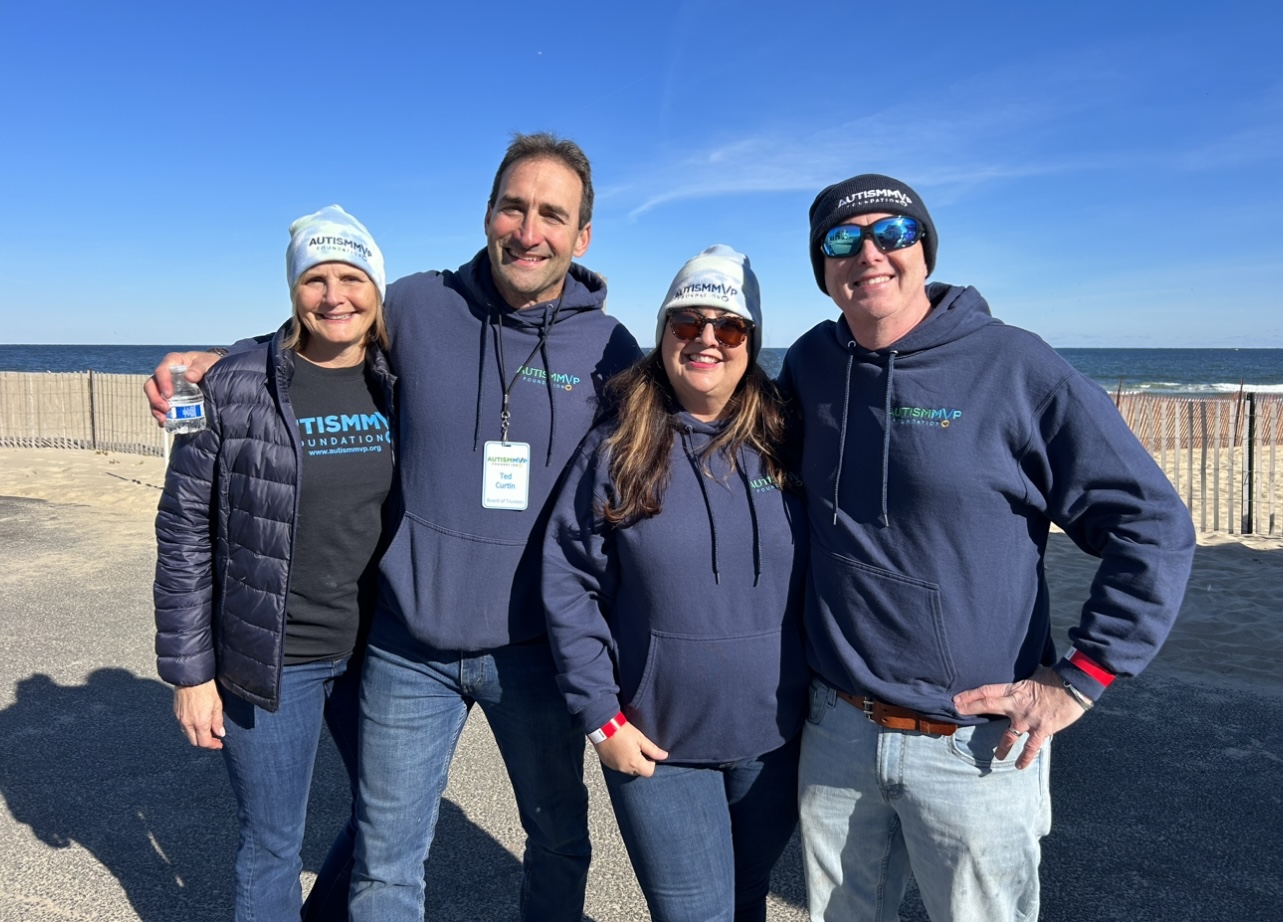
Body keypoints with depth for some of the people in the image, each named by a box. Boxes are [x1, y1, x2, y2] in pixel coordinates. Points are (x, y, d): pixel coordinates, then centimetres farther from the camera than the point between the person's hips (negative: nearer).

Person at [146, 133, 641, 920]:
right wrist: (211, 359, -2)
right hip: (409, 647, 0)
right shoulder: (416, 307, -5)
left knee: (561, 840, 21)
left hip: (536, 650, 0)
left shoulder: (610, 348, -6)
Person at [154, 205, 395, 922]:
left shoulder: (402, 385, 0)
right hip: (270, 661, -4)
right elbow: (185, 533, -7)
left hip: (375, 651, 4)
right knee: (273, 844, 12)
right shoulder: (237, 390, -11)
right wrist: (189, 671, -7)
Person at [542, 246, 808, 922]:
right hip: (656, 745, -2)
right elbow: (567, 582, -8)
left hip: (773, 740, 3)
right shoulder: (616, 449, -9)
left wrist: (821, 694, 5)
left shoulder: (782, 446, -2)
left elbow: (822, 577, 6)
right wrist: (600, 715, -10)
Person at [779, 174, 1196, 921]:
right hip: (834, 730, 4)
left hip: (976, 744, -4)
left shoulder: (1015, 368, -12)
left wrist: (1077, 680, -11)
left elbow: (1154, 529, -9)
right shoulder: (811, 365, 2)